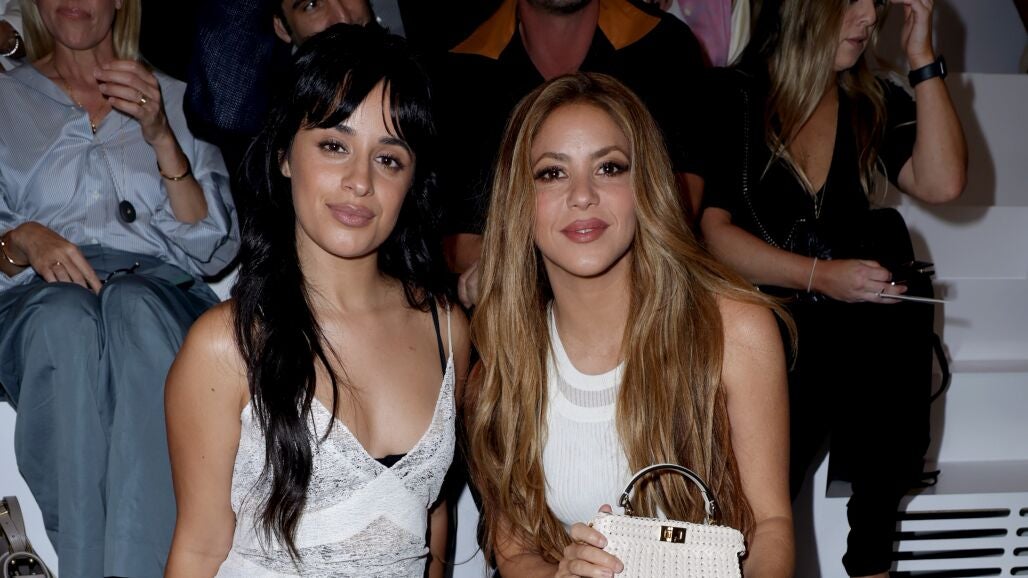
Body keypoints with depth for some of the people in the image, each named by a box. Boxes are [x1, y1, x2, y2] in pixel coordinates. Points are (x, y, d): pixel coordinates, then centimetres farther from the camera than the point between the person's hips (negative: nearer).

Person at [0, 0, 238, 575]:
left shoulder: (176, 100, 20)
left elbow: (216, 251, 8)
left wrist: (160, 135, -4)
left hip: (162, 293, 0)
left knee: (135, 309, -37)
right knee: (67, 319, -37)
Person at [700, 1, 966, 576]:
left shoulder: (878, 105, 13)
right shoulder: (734, 100, 2)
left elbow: (943, 183, -4)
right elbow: (709, 229, -5)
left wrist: (923, 57, -1)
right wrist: (821, 276, -12)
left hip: (871, 314, 4)